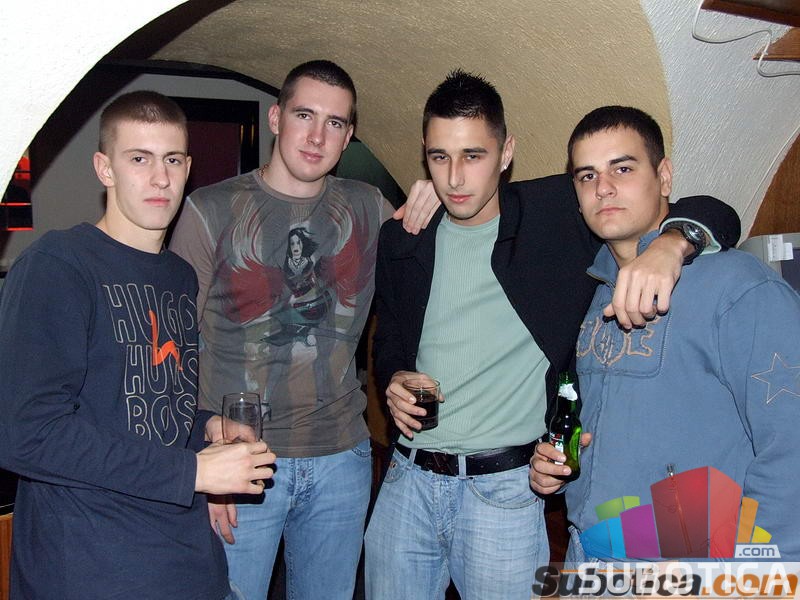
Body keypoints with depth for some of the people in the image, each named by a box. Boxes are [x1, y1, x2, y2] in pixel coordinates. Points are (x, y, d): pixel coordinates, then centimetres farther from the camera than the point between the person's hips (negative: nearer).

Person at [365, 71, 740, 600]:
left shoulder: (557, 214, -6)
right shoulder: (401, 240, 5)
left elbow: (712, 215, -6)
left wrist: (670, 243, -29)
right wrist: (393, 379, -3)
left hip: (505, 490, -4)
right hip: (408, 479, 4)